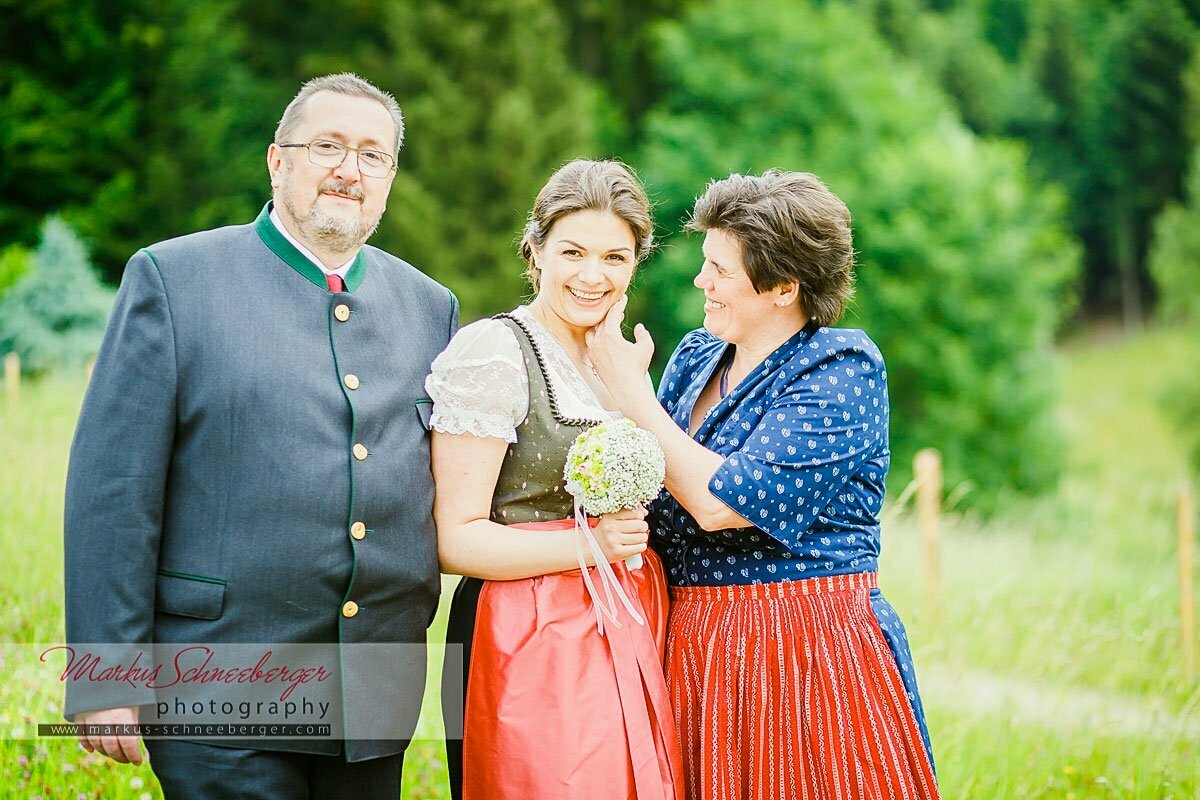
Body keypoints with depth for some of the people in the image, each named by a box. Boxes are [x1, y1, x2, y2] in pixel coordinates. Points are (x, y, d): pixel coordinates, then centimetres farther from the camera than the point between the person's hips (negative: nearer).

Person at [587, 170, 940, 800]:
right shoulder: (697, 356, 10)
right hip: (693, 653, 6)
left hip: (807, 652, -6)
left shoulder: (841, 367, -11)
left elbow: (721, 502, -21)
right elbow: (652, 491, 13)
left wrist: (628, 388, -13)